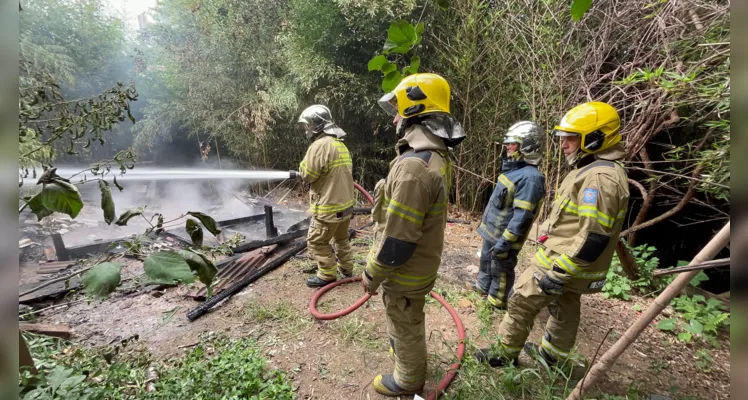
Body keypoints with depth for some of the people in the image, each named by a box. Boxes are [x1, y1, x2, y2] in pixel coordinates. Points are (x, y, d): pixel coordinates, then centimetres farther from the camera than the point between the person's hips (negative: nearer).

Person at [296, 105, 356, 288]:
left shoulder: (320, 145, -19)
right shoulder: (341, 144, 11)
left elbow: (307, 175, -17)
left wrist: (303, 167, 3)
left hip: (328, 207, -9)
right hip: (345, 203, 9)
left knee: (316, 242, 6)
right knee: (341, 237, 23)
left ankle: (327, 274, 15)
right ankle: (346, 267, 34)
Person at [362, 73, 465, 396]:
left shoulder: (414, 165, -33)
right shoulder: (436, 155, 1)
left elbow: (397, 237, -30)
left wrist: (373, 273, -16)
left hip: (404, 269, -9)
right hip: (420, 260, 9)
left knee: (405, 325, 15)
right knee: (408, 320, 31)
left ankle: (408, 380, 40)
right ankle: (407, 353, 56)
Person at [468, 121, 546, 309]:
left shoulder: (530, 177, -26)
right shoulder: (513, 169, 6)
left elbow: (521, 217, -28)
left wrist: (504, 241, -27)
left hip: (503, 235, -9)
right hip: (491, 231, 9)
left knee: (500, 269, 10)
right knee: (486, 260, 26)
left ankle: (497, 300, 30)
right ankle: (483, 286, 47)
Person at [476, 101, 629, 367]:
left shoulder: (600, 177, -25)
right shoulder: (594, 170, 10)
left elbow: (594, 238, -29)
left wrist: (559, 273, -26)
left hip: (563, 263, -10)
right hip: (569, 264, 10)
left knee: (521, 303, 2)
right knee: (564, 311, 24)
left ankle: (505, 355, 19)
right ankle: (551, 355, 43)